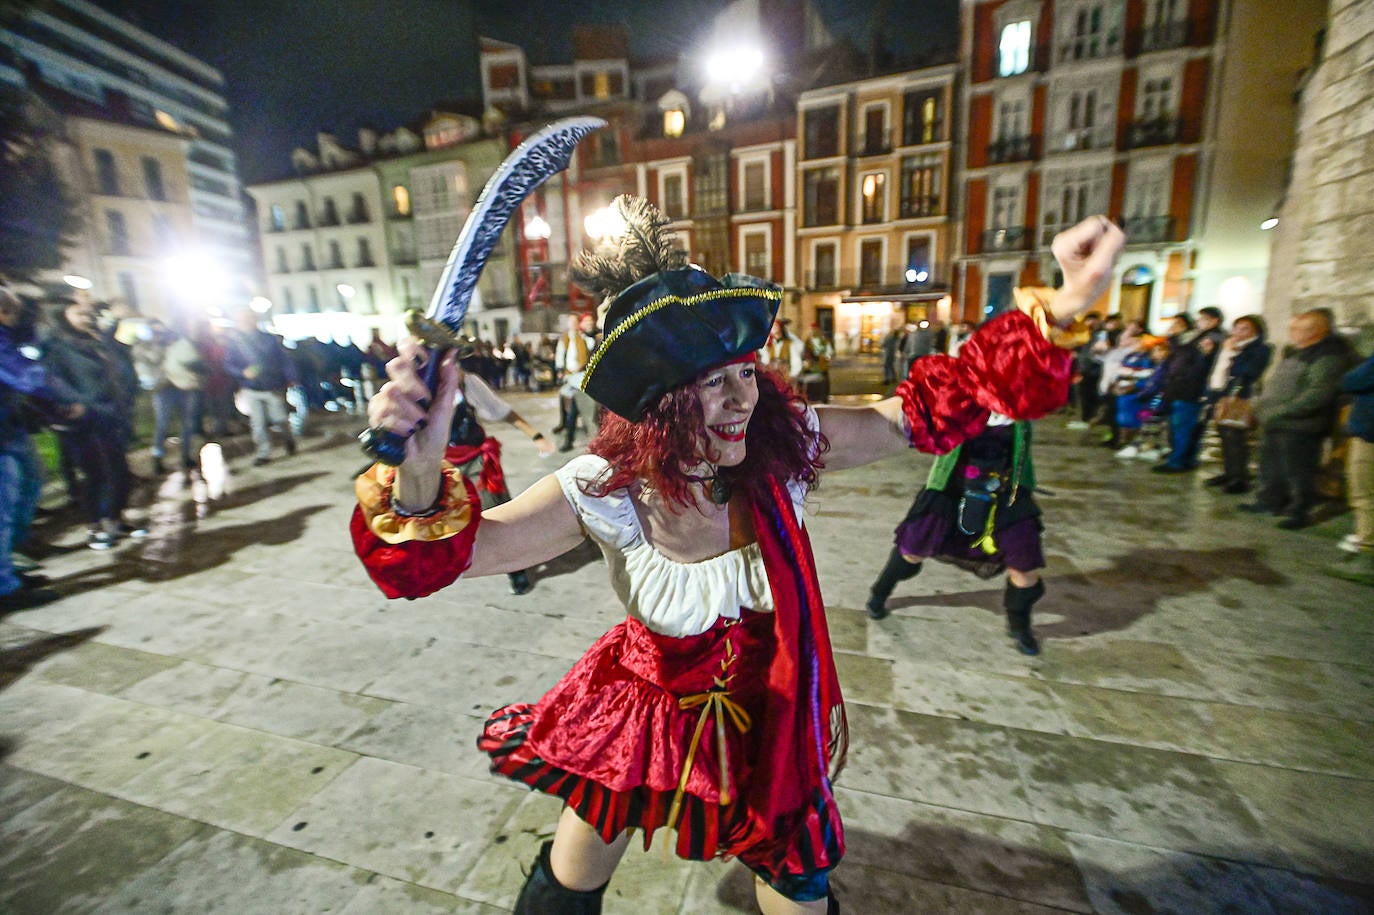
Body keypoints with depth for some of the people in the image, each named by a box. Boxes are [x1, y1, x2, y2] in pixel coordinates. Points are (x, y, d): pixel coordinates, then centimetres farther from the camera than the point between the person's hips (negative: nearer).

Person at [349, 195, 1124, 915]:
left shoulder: (784, 444, -22)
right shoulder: (604, 493, -26)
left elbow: (924, 412, -12)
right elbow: (436, 555, -24)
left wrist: (1062, 311, -17)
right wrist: (422, 465, -44)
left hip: (765, 714, 2)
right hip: (646, 709, 0)